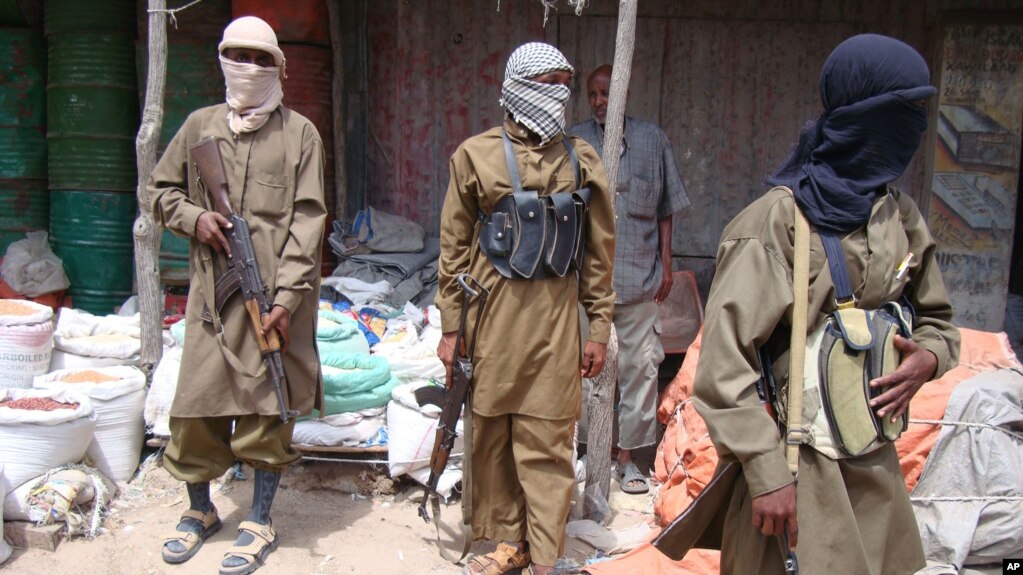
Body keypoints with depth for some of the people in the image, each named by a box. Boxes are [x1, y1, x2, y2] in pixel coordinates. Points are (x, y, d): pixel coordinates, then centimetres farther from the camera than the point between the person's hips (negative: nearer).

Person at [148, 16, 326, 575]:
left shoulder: (299, 133, 3)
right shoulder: (200, 125, 11)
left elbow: (306, 220, -4)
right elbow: (160, 190, 21)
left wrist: (286, 297, -12)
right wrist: (194, 217, -2)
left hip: (276, 294, -2)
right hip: (213, 292, 3)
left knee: (269, 407, 3)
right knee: (196, 402, 7)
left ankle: (260, 523, 20)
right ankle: (199, 510, 31)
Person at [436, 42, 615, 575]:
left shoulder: (581, 160, 7)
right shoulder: (476, 155, 2)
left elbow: (599, 249, 9)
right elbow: (455, 246, 4)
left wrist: (598, 327, 5)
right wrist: (450, 326, 2)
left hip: (555, 315, 0)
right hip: (491, 311, 0)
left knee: (548, 440, 2)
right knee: (491, 432, 8)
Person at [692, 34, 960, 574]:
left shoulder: (901, 216, 6)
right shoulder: (777, 220, -16)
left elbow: (937, 319, 18)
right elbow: (724, 360, -19)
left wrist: (928, 358, -4)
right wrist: (766, 472, -19)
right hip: (799, 462, -7)